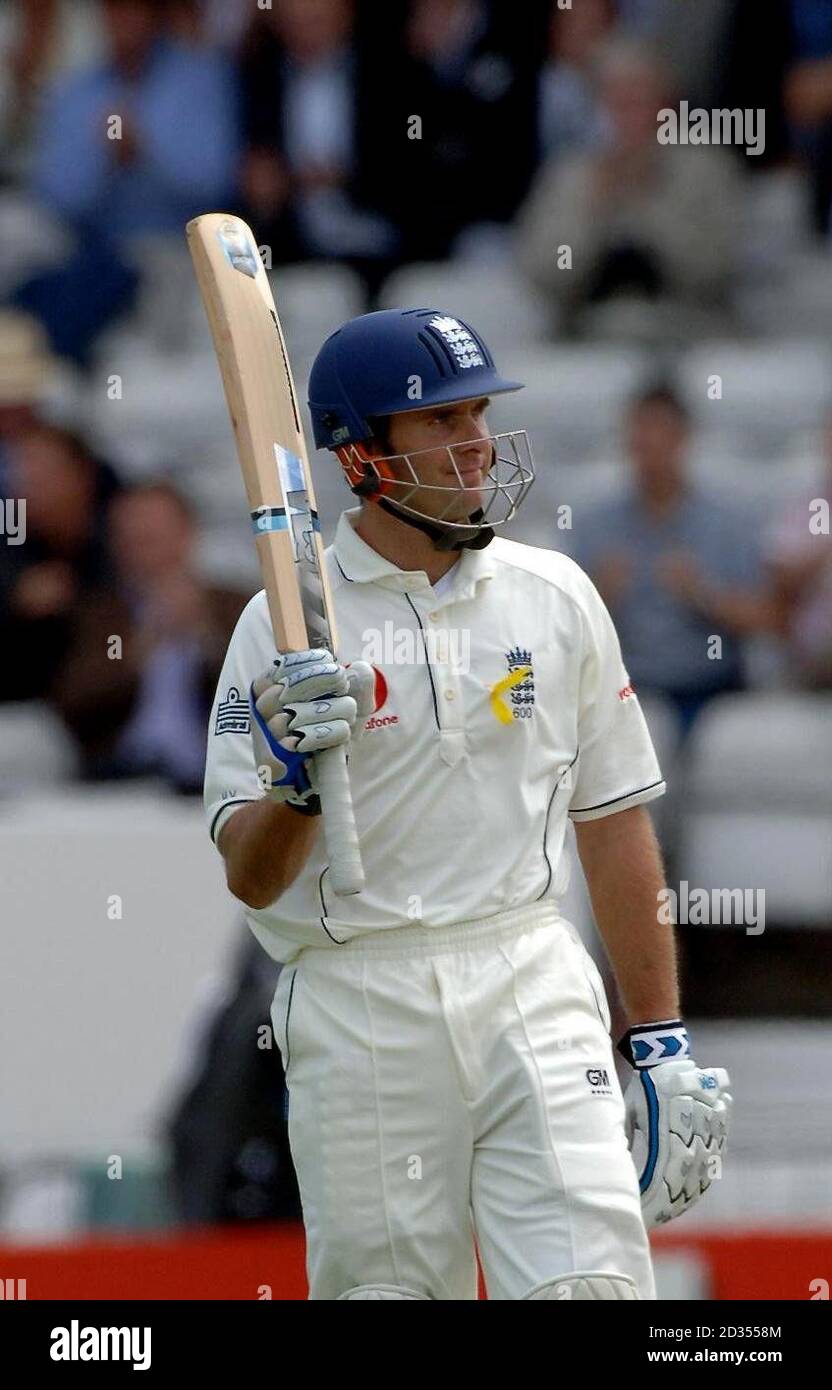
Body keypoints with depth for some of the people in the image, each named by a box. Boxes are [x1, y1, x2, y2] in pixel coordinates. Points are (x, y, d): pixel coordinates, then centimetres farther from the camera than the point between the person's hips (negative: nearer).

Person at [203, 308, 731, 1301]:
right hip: (357, 1010, -1)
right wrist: (297, 777, -25)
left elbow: (614, 826, 14)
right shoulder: (285, 627, 0)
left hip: (533, 991, 1)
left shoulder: (554, 597, 9)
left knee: (591, 1278, -15)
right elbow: (250, 878, -4)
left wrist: (662, 1042, 10)